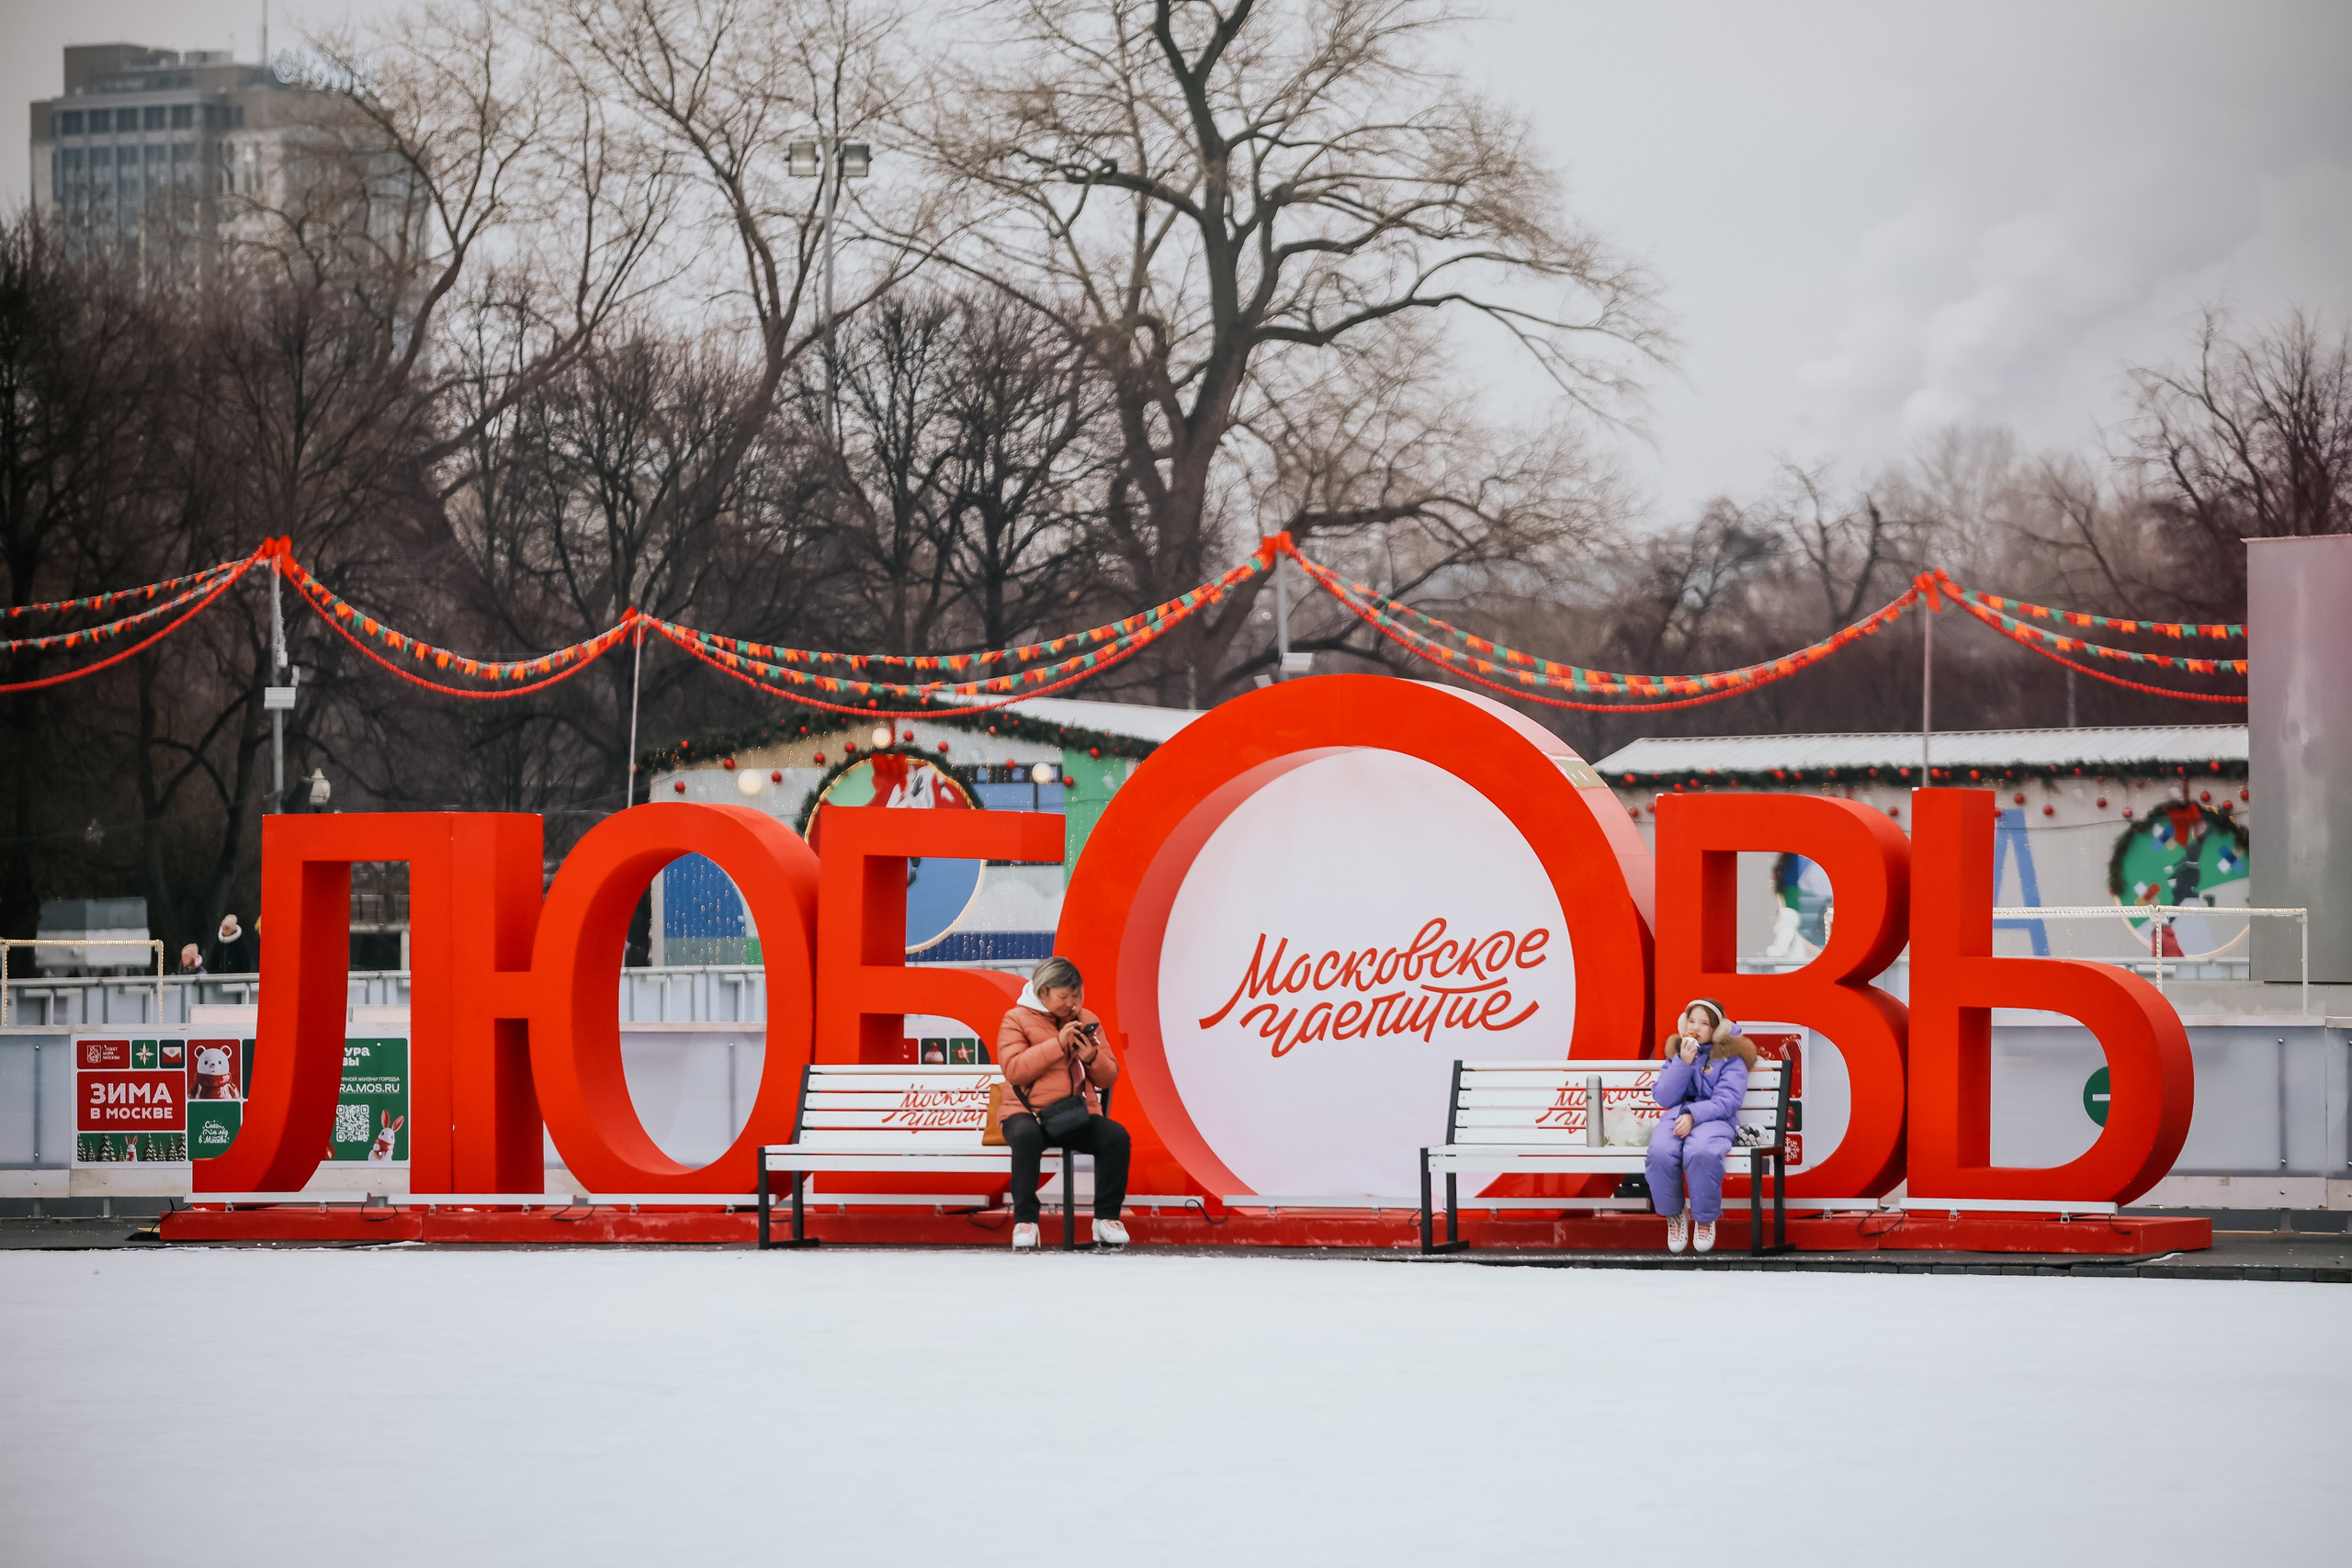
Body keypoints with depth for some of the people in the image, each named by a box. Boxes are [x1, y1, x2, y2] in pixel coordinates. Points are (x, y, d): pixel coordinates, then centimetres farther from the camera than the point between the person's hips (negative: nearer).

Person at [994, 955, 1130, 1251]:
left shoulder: (1086, 1021, 14)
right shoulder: (1017, 1019, 2)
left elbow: (1109, 1077, 13)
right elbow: (1013, 1070, -14)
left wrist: (1093, 1058, -9)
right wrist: (1057, 1044, -19)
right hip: (1028, 1112, -4)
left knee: (1116, 1136, -26)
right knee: (1027, 1136, -39)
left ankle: (1107, 1218, -15)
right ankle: (1025, 1221, -29)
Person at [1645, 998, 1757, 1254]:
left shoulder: (1730, 1058, 6)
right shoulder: (1676, 1053, 17)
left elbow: (1727, 1100, -7)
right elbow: (1664, 1098, 7)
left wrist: (1694, 1115, -21)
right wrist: (1683, 1063, -5)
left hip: (1714, 1118, -3)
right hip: (1677, 1116, 3)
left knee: (1701, 1152, -41)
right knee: (1660, 1152, -35)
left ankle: (1705, 1220, -15)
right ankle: (1673, 1214, -9)